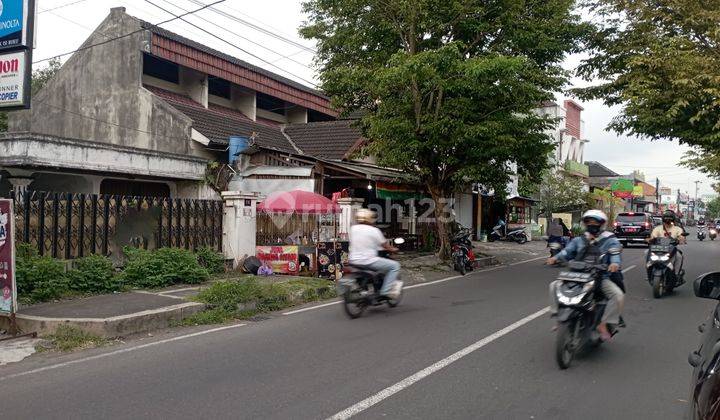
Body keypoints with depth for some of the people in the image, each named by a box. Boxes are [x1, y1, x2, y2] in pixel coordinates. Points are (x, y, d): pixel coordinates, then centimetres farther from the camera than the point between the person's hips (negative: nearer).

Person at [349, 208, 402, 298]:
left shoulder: (353, 228, 6)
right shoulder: (374, 230, -10)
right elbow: (385, 245, 0)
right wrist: (393, 249, 20)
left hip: (354, 260, 8)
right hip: (368, 261, -7)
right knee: (395, 265, 3)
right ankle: (386, 290, -2)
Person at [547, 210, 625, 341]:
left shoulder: (610, 240, 1)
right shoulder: (579, 240, 12)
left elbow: (615, 254, -15)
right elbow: (568, 251, 1)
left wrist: (615, 263, -39)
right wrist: (556, 258, -20)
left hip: (601, 277, -3)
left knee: (618, 295, -28)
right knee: (554, 286, -11)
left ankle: (603, 324, -15)